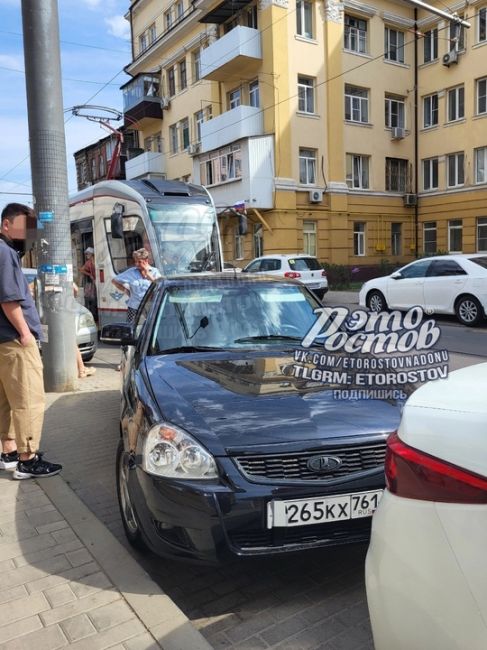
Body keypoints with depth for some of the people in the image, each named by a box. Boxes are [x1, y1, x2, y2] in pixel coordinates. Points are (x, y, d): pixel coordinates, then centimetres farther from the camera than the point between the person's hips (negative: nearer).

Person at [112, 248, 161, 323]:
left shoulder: (154, 272, 2)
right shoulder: (131, 272, 4)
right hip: (134, 309, 1)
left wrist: (147, 274, -15)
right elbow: (114, 280, 14)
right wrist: (126, 290, 7)